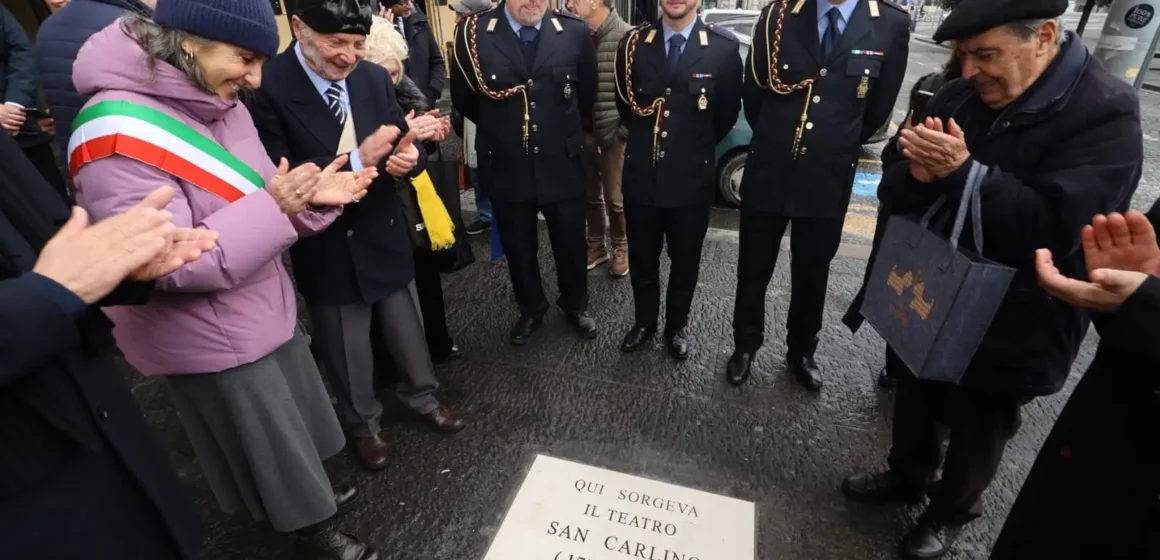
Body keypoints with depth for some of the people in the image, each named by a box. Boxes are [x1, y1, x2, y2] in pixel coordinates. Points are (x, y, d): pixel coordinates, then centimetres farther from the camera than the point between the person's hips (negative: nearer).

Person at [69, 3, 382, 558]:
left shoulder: (218, 104, 3)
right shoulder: (118, 135, -25)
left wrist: (311, 195, -11)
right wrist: (274, 206, -29)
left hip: (264, 306, 8)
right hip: (211, 337, -8)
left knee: (298, 420, 25)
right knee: (270, 447, 13)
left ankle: (312, 494, 50)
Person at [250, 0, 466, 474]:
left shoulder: (374, 77, -2)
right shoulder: (267, 86, -17)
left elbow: (402, 145, 3)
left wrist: (409, 157, -21)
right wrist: (355, 161, -33)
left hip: (384, 231, 4)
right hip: (326, 245, -4)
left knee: (407, 326, 21)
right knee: (347, 349, 16)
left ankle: (421, 396, 46)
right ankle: (363, 424, 41)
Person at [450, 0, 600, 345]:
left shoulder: (574, 31, -5)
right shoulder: (473, 32, -8)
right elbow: (463, 98, 5)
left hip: (562, 165, 1)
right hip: (507, 167, 0)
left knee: (571, 245, 15)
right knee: (519, 250, 15)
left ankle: (575, 305, 40)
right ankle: (531, 310, 39)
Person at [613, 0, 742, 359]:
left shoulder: (724, 47, -6)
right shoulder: (633, 43, 0)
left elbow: (728, 113, 4)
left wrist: (696, 147, 11)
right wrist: (647, 139, 13)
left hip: (692, 176, -1)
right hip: (641, 173, 2)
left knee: (685, 261, 14)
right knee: (642, 259, 15)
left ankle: (677, 327, 35)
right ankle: (645, 322, 37)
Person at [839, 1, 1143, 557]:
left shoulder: (1104, 112, -18)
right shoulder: (958, 98, -3)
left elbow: (1054, 228, -27)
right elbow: (896, 193, -2)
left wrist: (962, 170, -32)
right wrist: (917, 174, -25)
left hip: (1011, 325, -4)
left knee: (977, 426, 17)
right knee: (914, 397, 21)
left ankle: (951, 512, 43)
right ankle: (907, 472, 48)